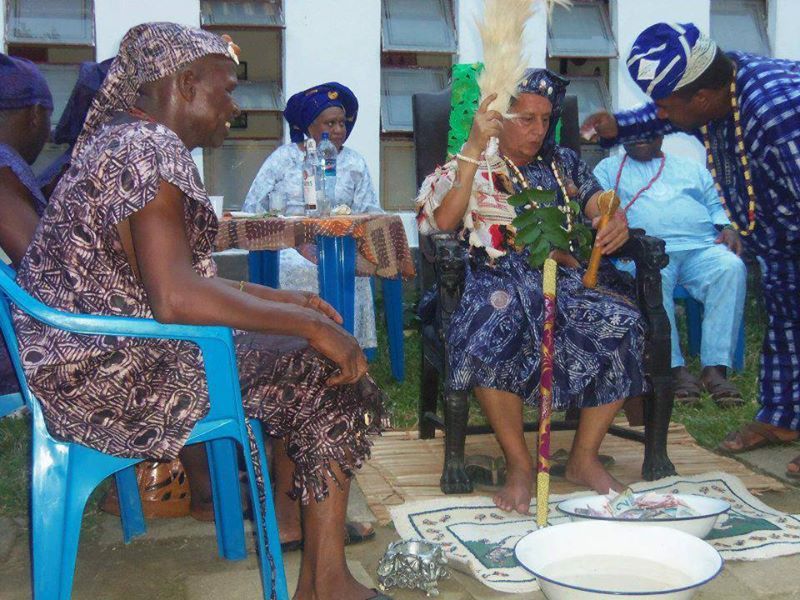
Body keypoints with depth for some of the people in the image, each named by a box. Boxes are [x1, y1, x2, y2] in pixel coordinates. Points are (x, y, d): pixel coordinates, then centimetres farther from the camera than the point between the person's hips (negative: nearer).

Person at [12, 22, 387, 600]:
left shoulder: (122, 139, 15)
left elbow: (178, 275, 19)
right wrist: (309, 325, -24)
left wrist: (280, 298, 13)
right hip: (105, 375, -11)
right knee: (330, 382, -9)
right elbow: (175, 297, -31)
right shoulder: (149, 149, -18)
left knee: (290, 349, 20)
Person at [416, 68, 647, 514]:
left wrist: (617, 223, -15)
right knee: (488, 341, -38)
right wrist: (474, 148, -11)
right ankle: (519, 464, -19)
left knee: (625, 324, -27)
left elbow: (598, 205, 11)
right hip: (500, 280, -3)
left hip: (566, 278, 4)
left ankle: (585, 458, -13)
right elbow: (443, 221, -7)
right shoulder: (471, 167, 14)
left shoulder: (564, 164, 26)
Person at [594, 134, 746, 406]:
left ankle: (715, 368, -32)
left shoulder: (691, 167, 31)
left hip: (701, 247, 3)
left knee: (731, 268, -30)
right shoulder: (609, 168, 24)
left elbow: (717, 205, 25)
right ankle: (676, 369, -35)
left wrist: (727, 227, 3)